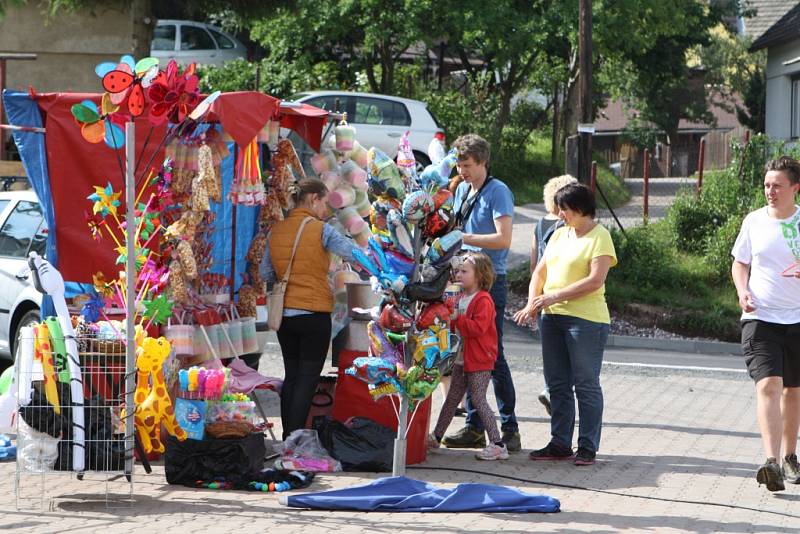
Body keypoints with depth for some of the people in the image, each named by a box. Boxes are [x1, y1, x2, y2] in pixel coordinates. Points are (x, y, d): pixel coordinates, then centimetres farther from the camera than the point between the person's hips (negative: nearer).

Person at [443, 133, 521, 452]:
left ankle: (509, 429, -2)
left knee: (492, 356, -7)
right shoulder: (462, 190, 16)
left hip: (490, 282, -8)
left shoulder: (498, 192, -8)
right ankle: (474, 427, 13)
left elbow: (503, 238, -18)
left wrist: (464, 238, -20)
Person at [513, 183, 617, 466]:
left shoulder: (599, 237, -7)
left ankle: (587, 447, 3)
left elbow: (595, 280, -17)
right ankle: (560, 444, 17)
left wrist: (555, 296, -19)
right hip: (552, 317, 8)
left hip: (586, 319, -8)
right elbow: (540, 272, 17)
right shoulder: (559, 235, 16)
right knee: (558, 384, 10)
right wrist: (532, 302, -1)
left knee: (586, 384, -2)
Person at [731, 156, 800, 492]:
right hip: (760, 317, -1)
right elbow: (740, 263, 12)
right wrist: (742, 291, -7)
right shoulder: (754, 221, 2)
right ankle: (772, 462, -26)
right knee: (768, 384, -16)